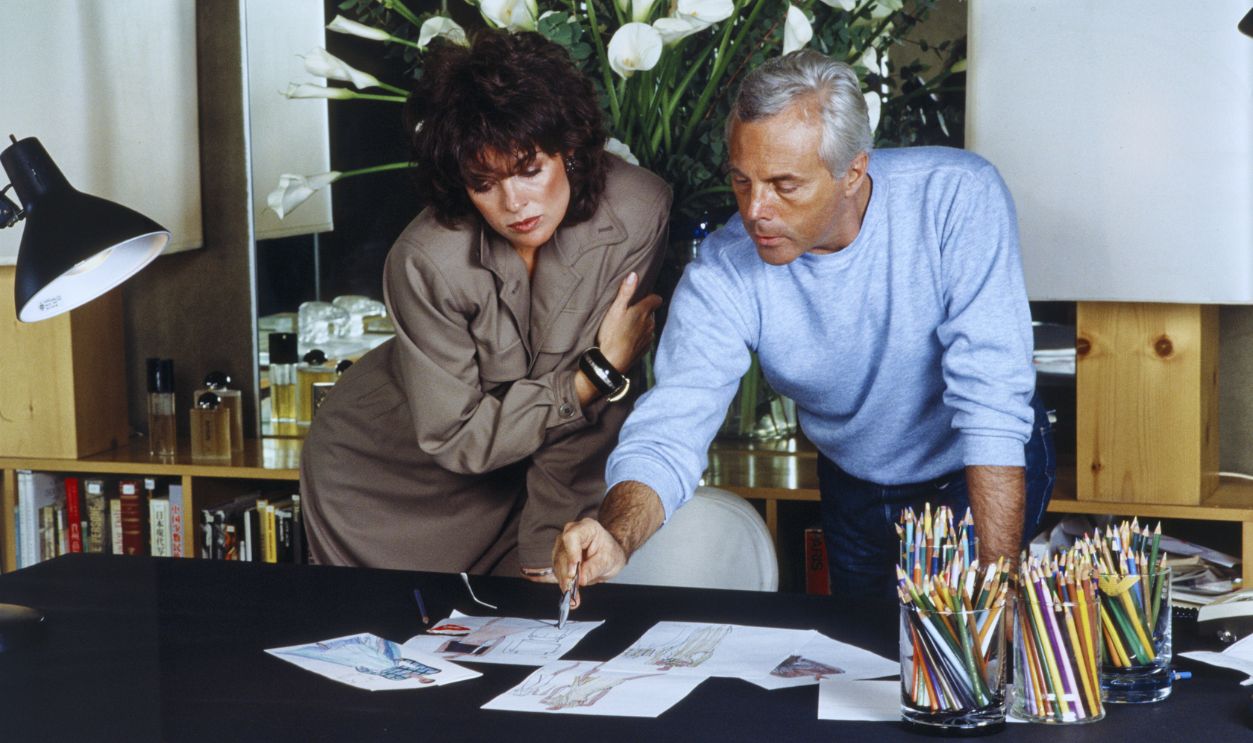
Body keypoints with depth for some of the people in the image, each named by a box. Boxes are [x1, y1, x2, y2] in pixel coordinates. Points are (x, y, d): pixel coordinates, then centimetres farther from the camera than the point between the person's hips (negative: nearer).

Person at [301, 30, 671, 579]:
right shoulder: (427, 262, -29)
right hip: (391, 469, -2)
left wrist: (546, 558, -19)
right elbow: (458, 437, -22)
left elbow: (593, 410, -20)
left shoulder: (637, 212, -24)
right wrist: (600, 373, -24)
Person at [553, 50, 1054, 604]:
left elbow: (992, 402, -33)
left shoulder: (958, 198, -31)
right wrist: (615, 540, -51)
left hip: (979, 472, -3)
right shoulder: (722, 275, -24)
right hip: (855, 488, 3)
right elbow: (668, 433, -29)